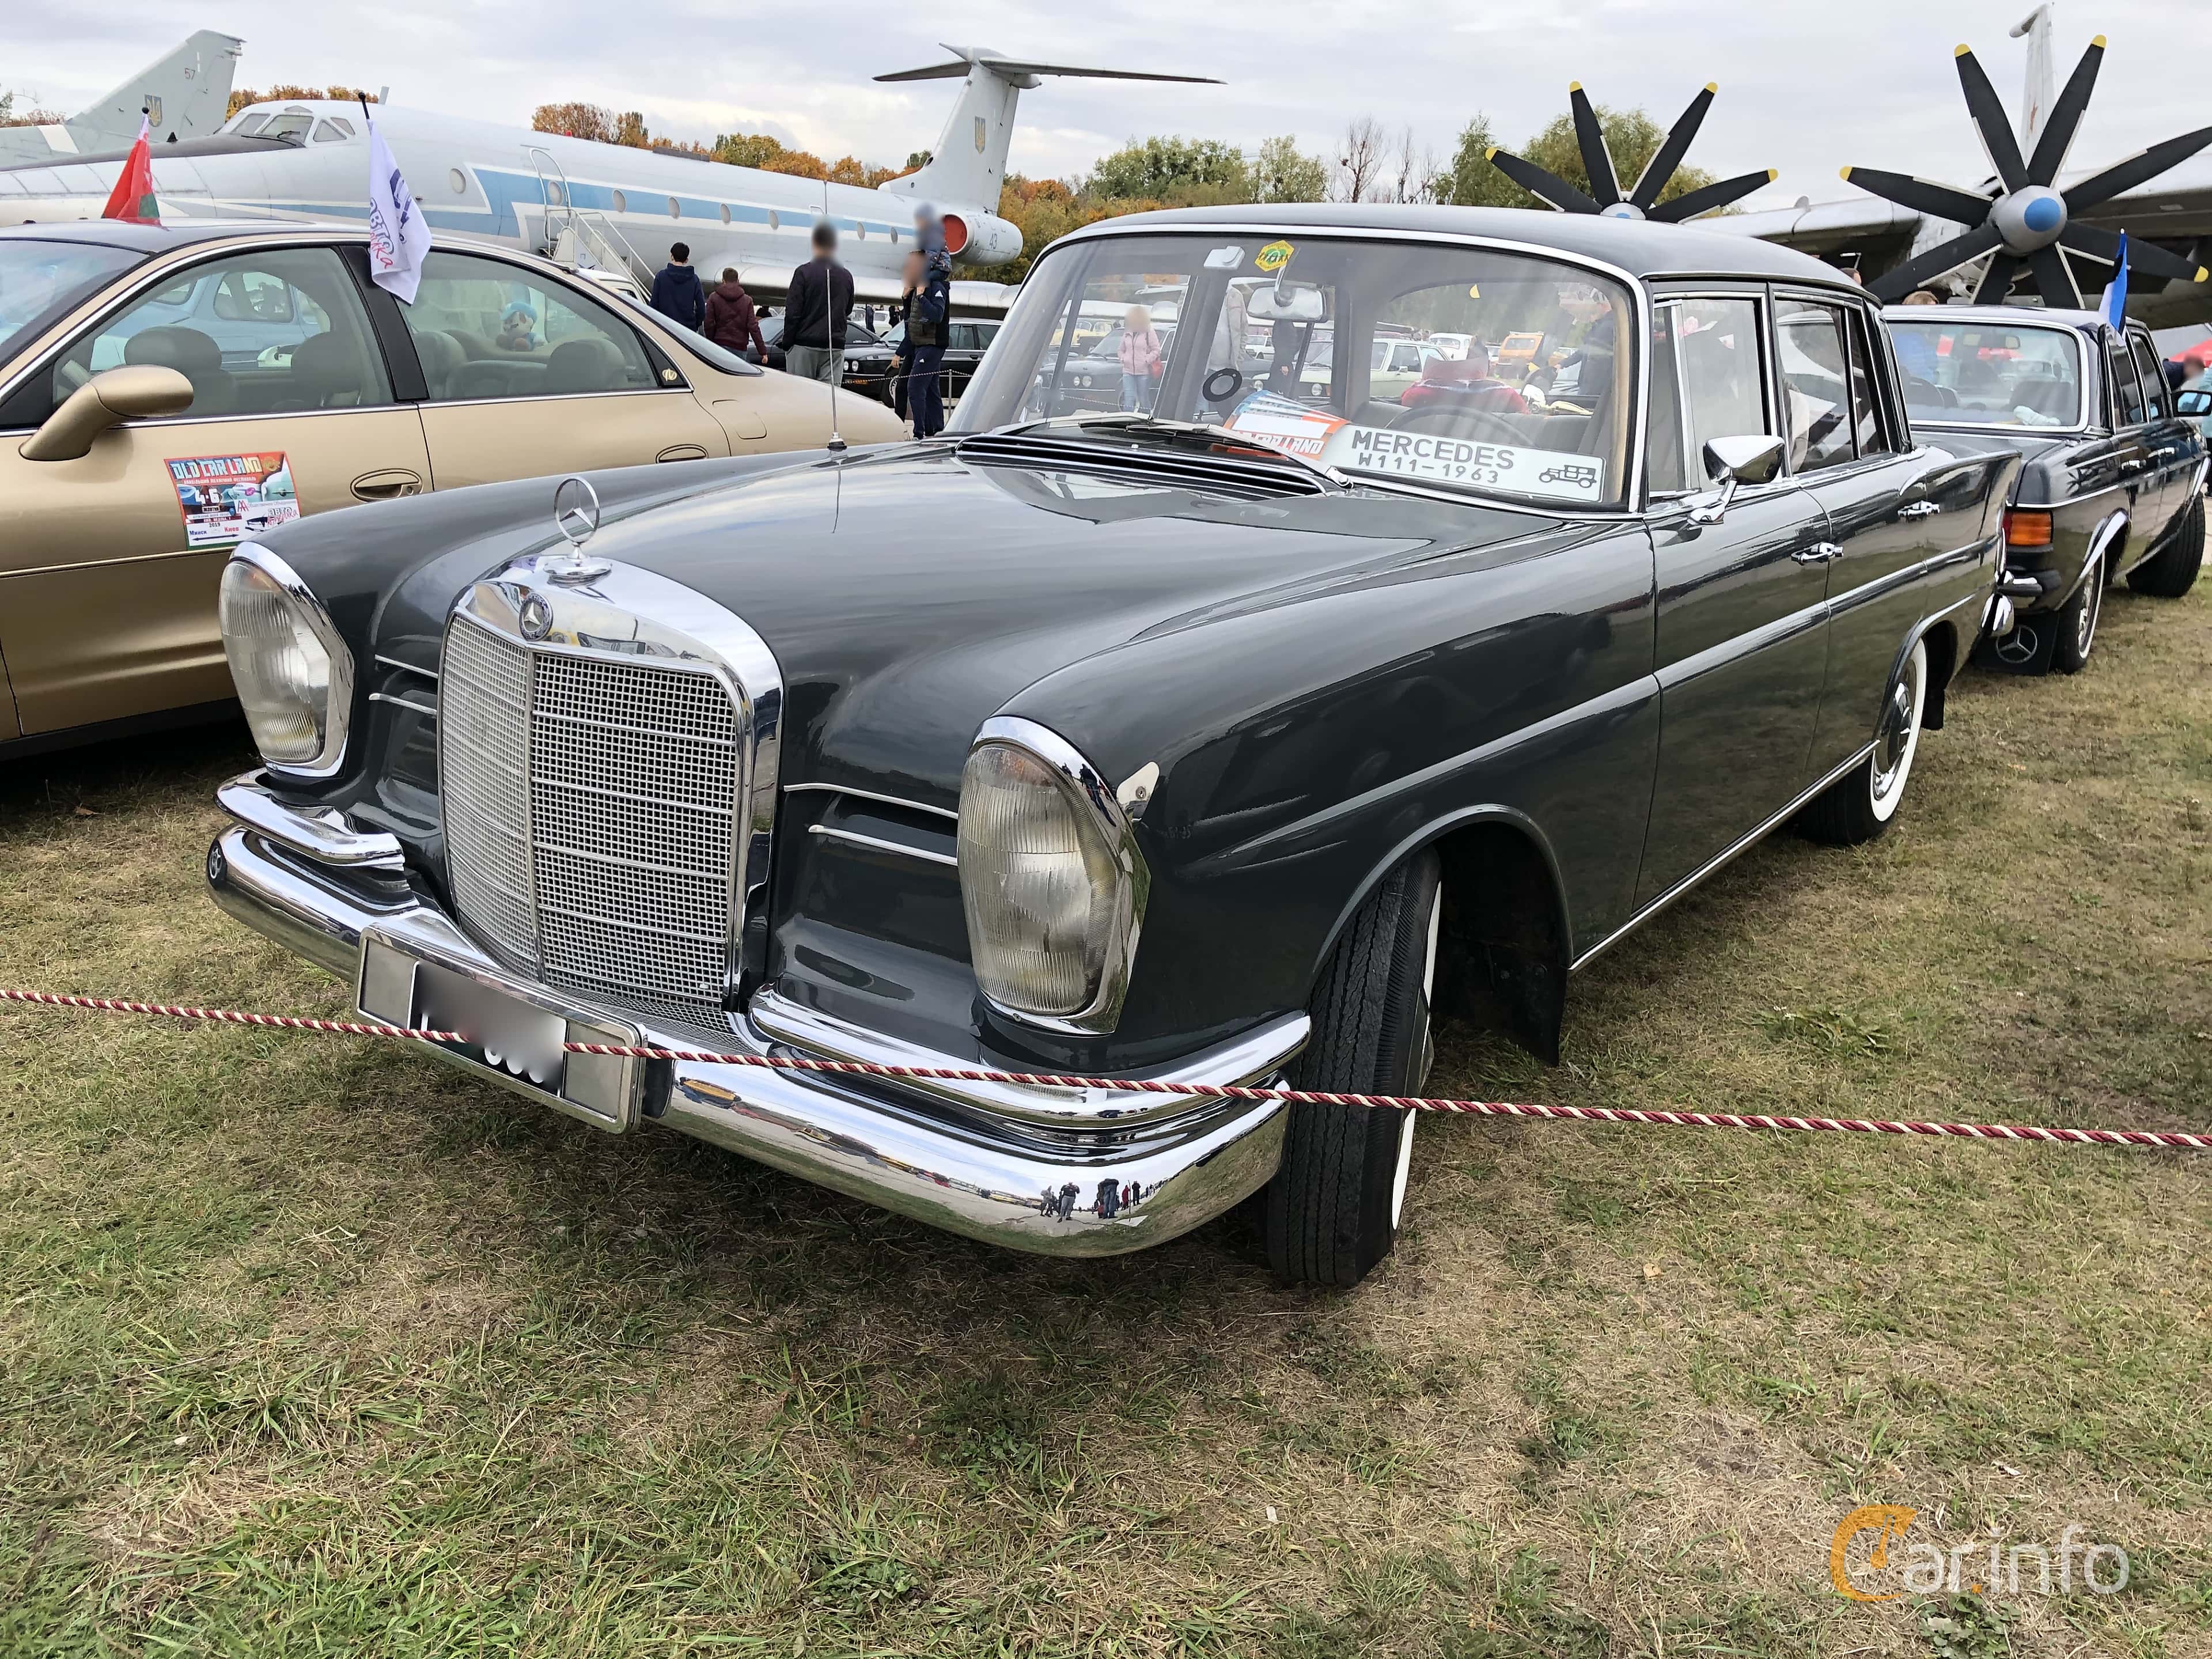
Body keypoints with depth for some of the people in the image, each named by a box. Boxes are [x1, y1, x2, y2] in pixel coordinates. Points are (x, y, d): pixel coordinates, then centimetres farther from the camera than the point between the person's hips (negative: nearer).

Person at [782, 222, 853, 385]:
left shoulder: (804, 272, -5)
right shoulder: (846, 276, 7)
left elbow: (792, 312, -7)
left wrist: (787, 344, -1)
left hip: (805, 345, -3)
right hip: (836, 346, 3)